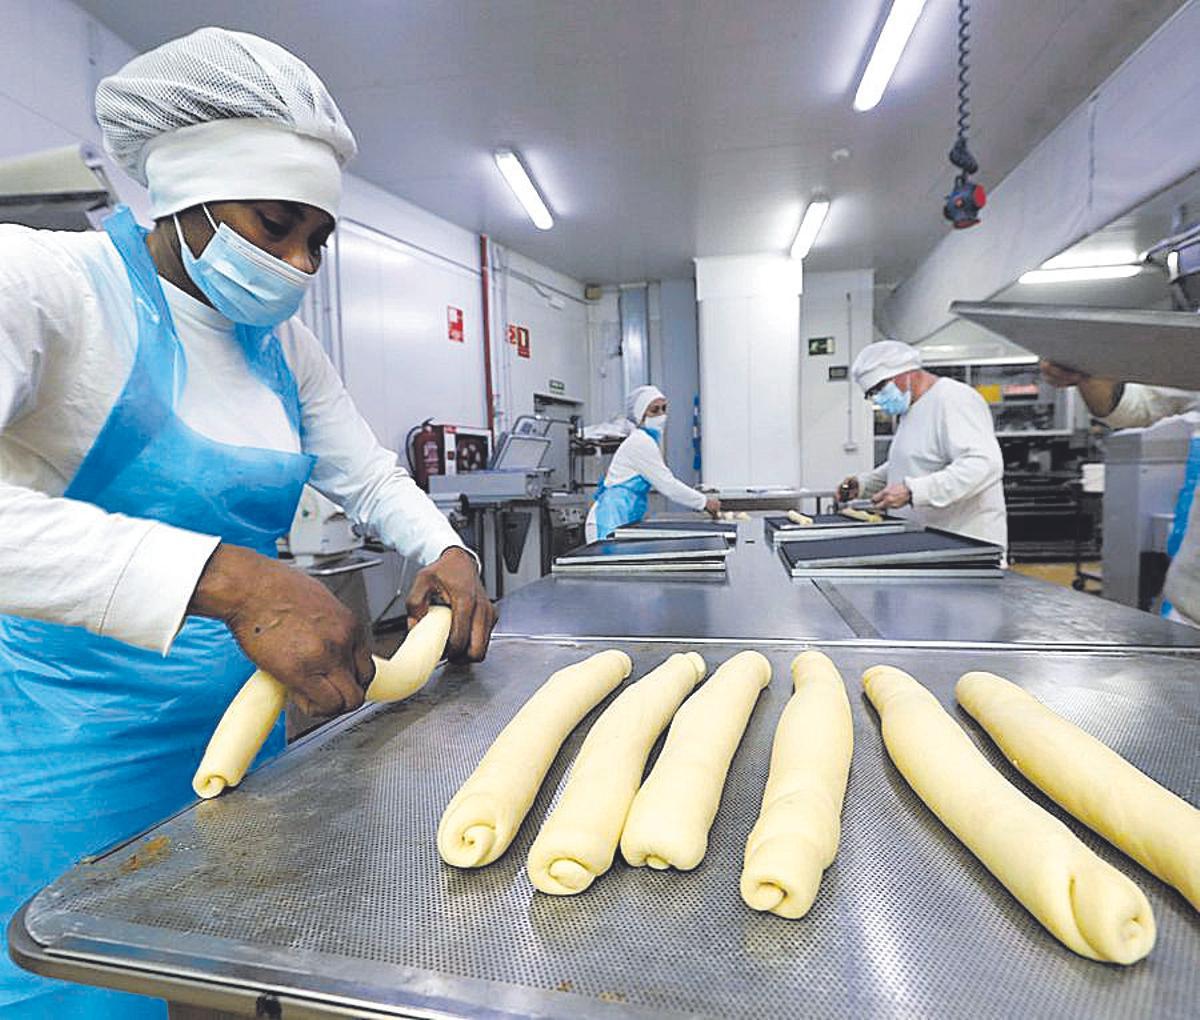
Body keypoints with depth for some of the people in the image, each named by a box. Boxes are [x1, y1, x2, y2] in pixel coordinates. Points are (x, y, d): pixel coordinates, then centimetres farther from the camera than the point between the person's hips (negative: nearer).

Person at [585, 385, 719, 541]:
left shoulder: (646, 440, 16)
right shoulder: (640, 442, -15)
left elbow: (661, 482, 20)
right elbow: (667, 485, -17)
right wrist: (705, 502, -10)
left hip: (624, 521, 10)